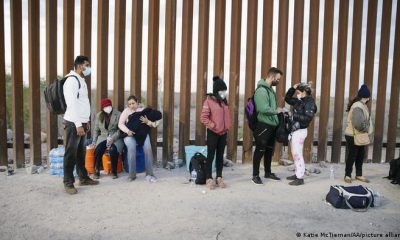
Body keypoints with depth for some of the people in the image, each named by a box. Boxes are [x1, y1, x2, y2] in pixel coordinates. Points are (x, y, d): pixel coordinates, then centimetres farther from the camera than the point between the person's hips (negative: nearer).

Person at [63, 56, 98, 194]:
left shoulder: (81, 80, 16)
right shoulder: (72, 80, -14)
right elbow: (72, 104, -20)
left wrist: (86, 121, 18)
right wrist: (78, 124, -22)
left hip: (81, 122, 9)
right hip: (73, 123, -9)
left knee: (81, 152, 15)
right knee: (71, 154, -2)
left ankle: (83, 178, 25)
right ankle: (68, 183, 6)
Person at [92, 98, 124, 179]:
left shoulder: (118, 114, -2)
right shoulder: (99, 115, 10)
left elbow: (121, 129, -8)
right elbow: (96, 130, 17)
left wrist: (112, 138, -19)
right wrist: (94, 141, 7)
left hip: (116, 138, -3)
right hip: (103, 137, 3)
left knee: (113, 150, -34)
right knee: (97, 150, -28)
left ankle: (114, 171, -13)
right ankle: (96, 171, -9)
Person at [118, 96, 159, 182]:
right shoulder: (126, 111, 12)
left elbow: (154, 124, 6)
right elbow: (120, 124, 2)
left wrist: (147, 122, -16)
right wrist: (127, 131, -16)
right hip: (130, 134, -1)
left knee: (147, 147, -30)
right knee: (131, 148, -33)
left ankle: (149, 173, -23)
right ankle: (132, 174, -24)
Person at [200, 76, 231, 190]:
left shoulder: (224, 101, 9)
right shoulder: (209, 101, -11)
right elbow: (203, 118, -13)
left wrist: (227, 126, 7)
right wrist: (213, 126, -15)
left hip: (223, 133, 6)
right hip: (213, 133, -6)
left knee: (220, 156, 12)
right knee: (211, 156, 2)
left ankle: (219, 177, 21)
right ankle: (209, 179, 11)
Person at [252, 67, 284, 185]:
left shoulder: (270, 89, 14)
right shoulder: (261, 90, -18)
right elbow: (264, 109, -26)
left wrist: (280, 112, 8)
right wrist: (276, 111, -12)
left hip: (272, 125, 10)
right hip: (263, 126, -9)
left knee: (269, 150, 17)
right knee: (260, 151, -1)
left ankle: (268, 172, 31)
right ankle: (255, 175, 11)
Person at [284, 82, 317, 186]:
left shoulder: (309, 103, -13)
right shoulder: (299, 101, 11)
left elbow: (308, 118, -23)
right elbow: (287, 99, 23)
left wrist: (294, 115, -22)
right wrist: (292, 88, 10)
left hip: (300, 131, -9)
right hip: (294, 130, 9)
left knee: (297, 154, -5)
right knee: (295, 154, 15)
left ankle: (300, 178, 2)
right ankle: (298, 174, 26)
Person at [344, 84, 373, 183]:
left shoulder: (361, 105, 9)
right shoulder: (358, 107, -22)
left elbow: (366, 119, 11)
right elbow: (358, 123, -30)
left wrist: (367, 130, -2)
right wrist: (366, 129, -13)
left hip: (360, 135, 9)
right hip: (353, 136, -9)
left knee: (360, 156, 15)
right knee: (352, 156, 2)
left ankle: (359, 175, 27)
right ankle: (347, 175, 16)